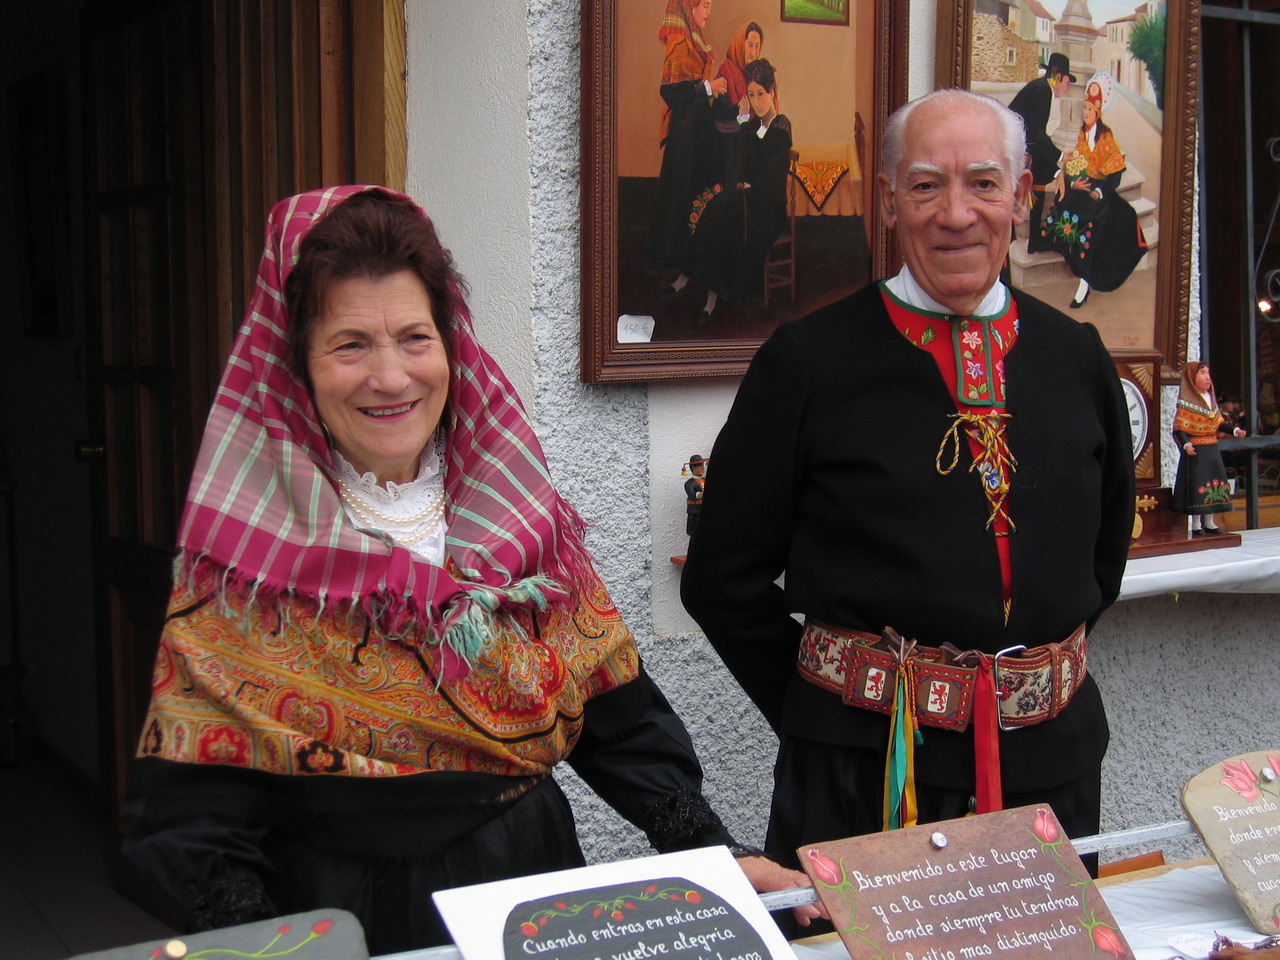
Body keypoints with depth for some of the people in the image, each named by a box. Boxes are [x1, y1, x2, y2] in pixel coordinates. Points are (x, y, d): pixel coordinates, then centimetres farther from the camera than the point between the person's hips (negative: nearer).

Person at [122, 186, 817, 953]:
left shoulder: (523, 515, 0)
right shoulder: (243, 556, -9)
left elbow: (620, 719, 2)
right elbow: (194, 812, -11)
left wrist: (713, 856, -9)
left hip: (534, 889, 3)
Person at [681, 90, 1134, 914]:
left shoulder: (1078, 358, 6)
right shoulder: (810, 360, -7)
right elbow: (725, 577, -3)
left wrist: (1050, 662, 11)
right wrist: (820, 712, -2)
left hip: (1052, 759, 4)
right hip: (867, 769, -4)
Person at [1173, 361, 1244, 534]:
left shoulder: (1211, 400, 12)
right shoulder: (1186, 403, -11)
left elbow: (1219, 423, 17)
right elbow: (1179, 429, -15)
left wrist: (1235, 430, 4)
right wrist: (1186, 444, -28)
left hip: (1212, 448, 8)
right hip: (1195, 451, -8)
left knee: (1214, 481, 9)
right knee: (1197, 483, -5)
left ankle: (1209, 521, 19)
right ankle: (1196, 524, 4)